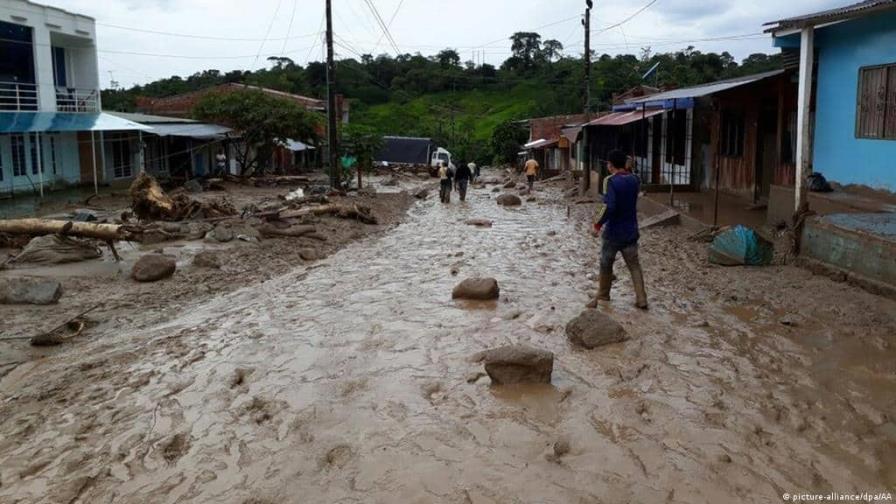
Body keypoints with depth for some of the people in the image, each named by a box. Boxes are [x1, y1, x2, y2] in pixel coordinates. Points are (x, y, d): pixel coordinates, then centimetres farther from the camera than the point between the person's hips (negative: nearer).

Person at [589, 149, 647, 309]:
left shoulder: (611, 181, -17)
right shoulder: (634, 180, 2)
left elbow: (609, 207, -27)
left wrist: (599, 224, -15)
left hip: (613, 232, -5)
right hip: (631, 231, 5)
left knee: (606, 266, 12)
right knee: (634, 265, 11)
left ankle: (602, 299, 23)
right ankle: (641, 299, 9)